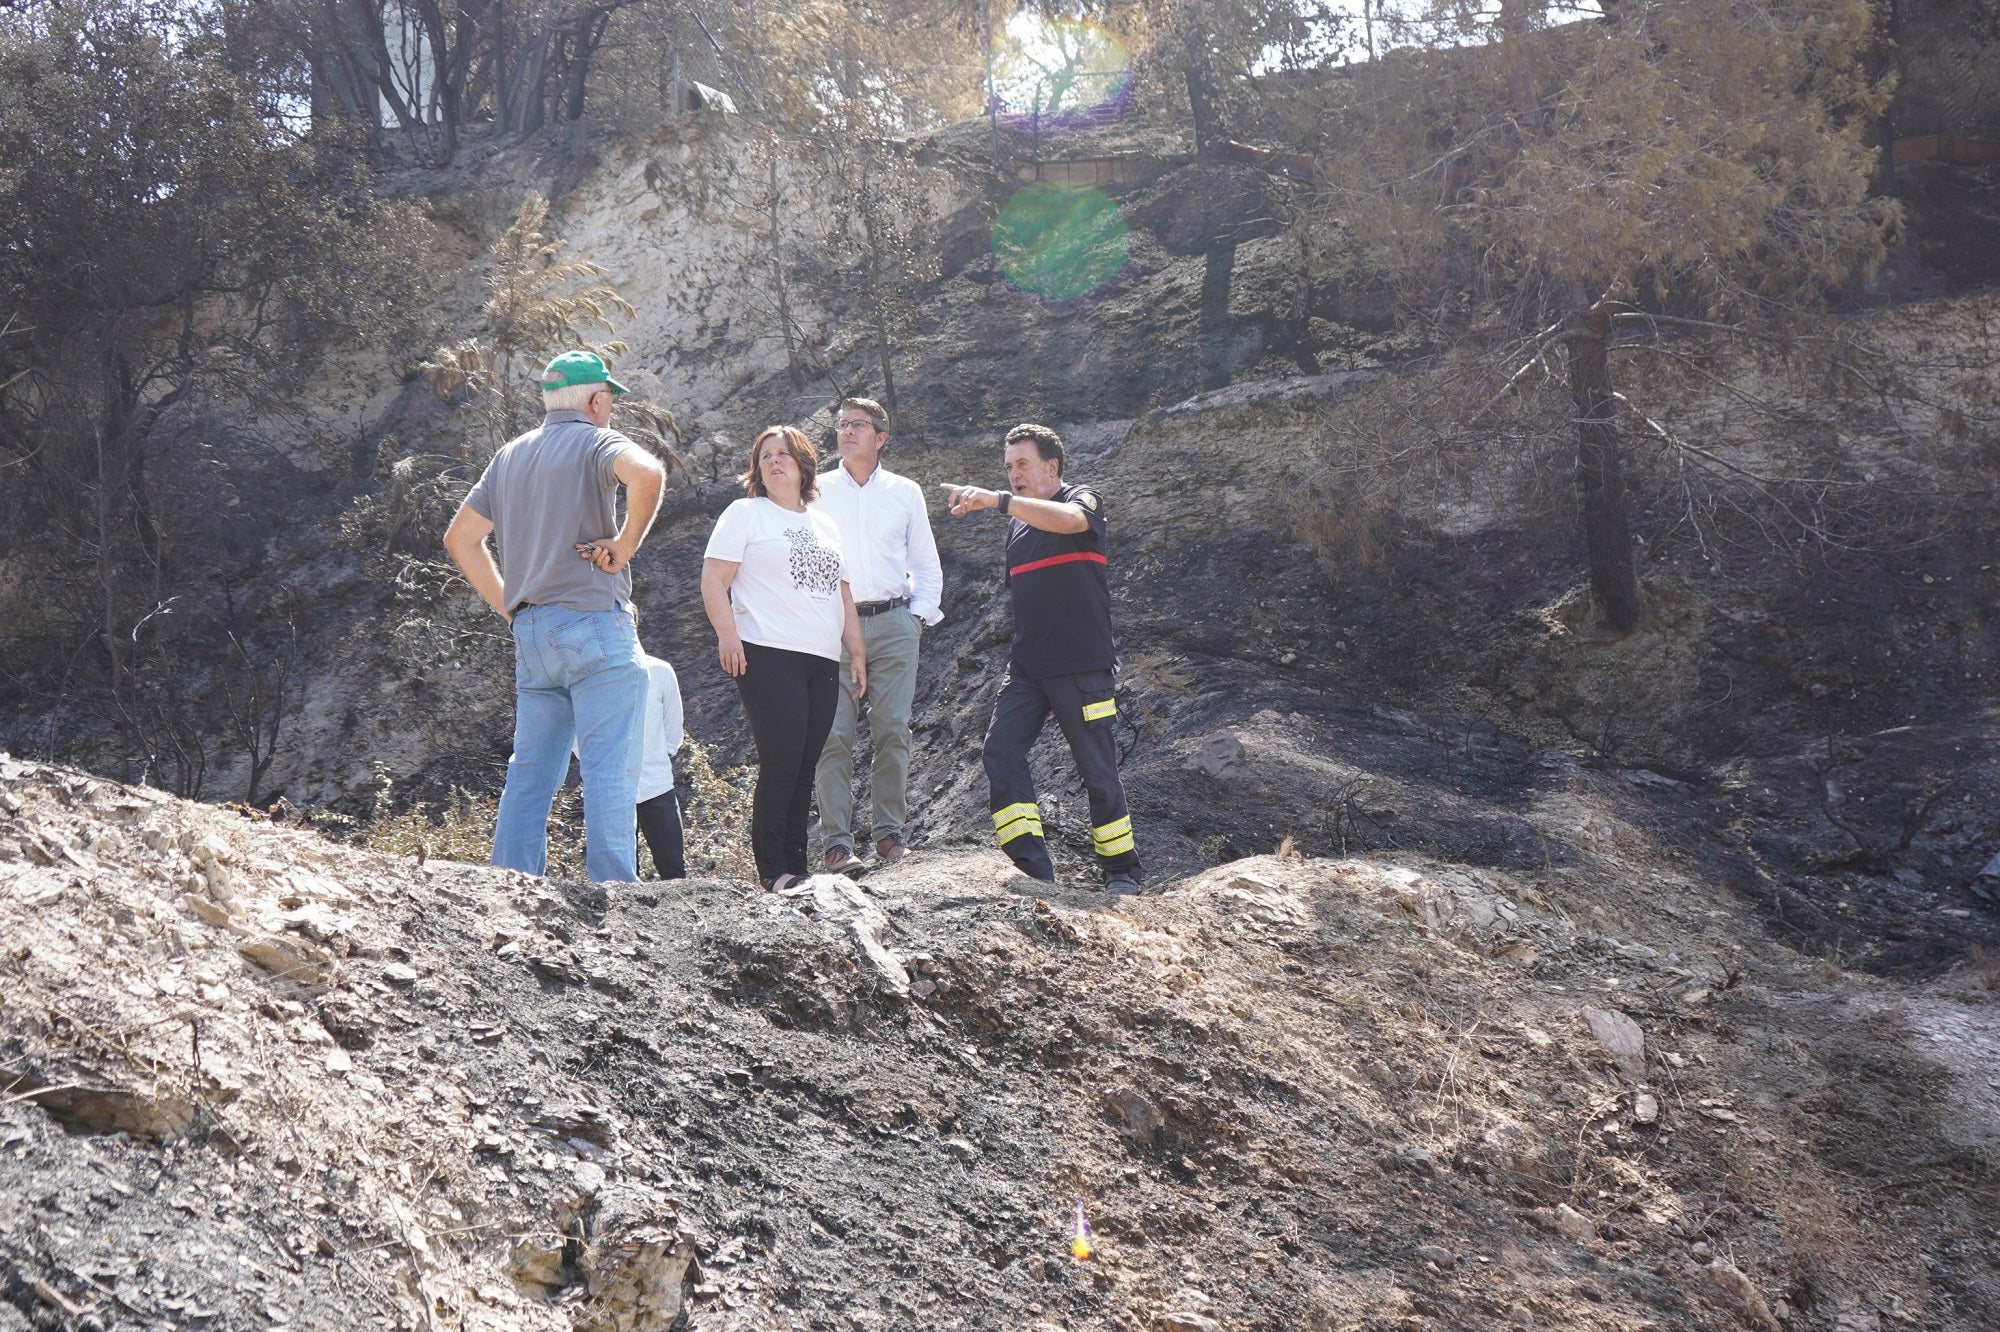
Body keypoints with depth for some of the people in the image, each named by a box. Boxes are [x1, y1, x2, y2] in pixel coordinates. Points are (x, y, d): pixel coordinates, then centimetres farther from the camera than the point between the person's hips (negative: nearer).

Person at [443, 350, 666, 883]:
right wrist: (624, 546, -13)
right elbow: (647, 474, -26)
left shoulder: (510, 455, 18)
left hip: (529, 630, 7)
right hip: (594, 622, -7)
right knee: (609, 769, -6)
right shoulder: (596, 442, -3)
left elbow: (461, 538, 20)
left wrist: (508, 606, 18)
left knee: (530, 772, 10)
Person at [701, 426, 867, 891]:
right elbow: (713, 580, -4)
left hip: (823, 661, 6)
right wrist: (726, 634, -17)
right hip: (769, 656, -6)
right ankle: (772, 869, -6)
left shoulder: (825, 525, 23)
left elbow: (842, 593, 26)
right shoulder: (746, 513, 5)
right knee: (781, 761, -11)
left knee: (804, 766, 3)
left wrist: (857, 650, 18)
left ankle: (796, 865, 7)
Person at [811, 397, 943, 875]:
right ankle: (836, 841, -10)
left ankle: (889, 833, 3)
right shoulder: (816, 492, 10)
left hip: (893, 624, 1)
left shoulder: (906, 492, 14)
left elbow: (926, 564, 18)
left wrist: (919, 615, 6)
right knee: (833, 733, -10)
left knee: (893, 729, -5)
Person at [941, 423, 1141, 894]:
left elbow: (1069, 520, -28)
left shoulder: (1083, 499, -2)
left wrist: (996, 500, -34)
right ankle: (1031, 867, -12)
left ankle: (1122, 872, 14)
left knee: (1097, 768, 0)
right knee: (1000, 751, -11)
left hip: (1082, 665, -6)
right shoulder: (1017, 524, 17)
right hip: (1026, 664, 6)